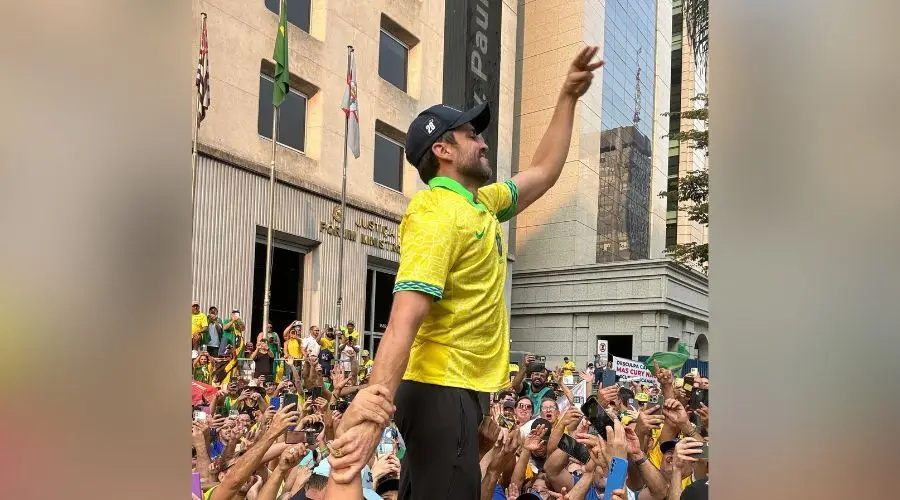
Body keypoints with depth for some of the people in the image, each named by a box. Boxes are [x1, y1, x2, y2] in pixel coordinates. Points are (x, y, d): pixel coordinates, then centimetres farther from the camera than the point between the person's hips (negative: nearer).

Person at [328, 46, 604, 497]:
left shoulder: (478, 204, 13)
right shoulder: (436, 214, -17)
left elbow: (543, 173, 27)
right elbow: (404, 322, -28)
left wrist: (568, 98, 25)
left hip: (462, 389, 10)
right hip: (442, 392, -10)